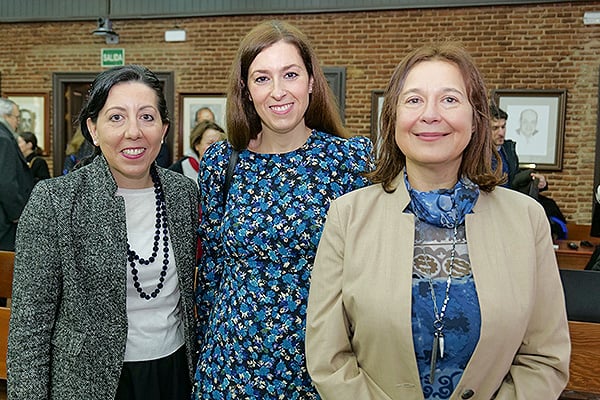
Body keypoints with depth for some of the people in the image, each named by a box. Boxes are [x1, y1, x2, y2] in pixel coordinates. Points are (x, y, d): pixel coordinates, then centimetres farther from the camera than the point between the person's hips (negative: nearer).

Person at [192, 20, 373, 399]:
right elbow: (211, 263, 5)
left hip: (319, 359, -1)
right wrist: (207, 344, 10)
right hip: (235, 362, 2)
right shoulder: (220, 161, -4)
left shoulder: (352, 156, -9)